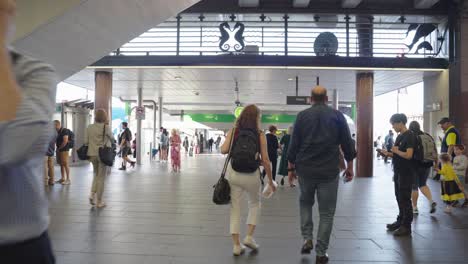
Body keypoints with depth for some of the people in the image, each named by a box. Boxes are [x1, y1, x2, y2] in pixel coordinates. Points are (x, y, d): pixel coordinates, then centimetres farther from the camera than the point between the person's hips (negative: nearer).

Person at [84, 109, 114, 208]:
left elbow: (86, 142, 4)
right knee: (101, 177, 4)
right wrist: (110, 144, 25)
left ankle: (92, 194, 6)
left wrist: (89, 154, 16)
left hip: (92, 154, 4)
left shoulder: (89, 127, 1)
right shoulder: (106, 127, -10)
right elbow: (112, 139, 4)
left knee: (96, 174, 23)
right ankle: (99, 201, 8)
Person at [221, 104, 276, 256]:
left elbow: (223, 150, -10)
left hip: (233, 173, 2)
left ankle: (236, 245, 14)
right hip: (251, 174, -1)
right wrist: (270, 180, 5)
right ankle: (249, 237, 16)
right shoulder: (260, 135, -4)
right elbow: (265, 160, -5)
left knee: (235, 207, 12)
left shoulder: (233, 132, 0)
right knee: (255, 203, 24)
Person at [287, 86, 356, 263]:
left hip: (305, 169, 1)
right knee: (326, 212, 8)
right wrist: (350, 166, 12)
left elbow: (294, 144, 1)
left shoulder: (302, 115, 2)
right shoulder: (337, 115, 2)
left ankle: (307, 239, 14)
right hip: (329, 170, -1)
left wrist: (291, 168, 8)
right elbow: (347, 143, 2)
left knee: (305, 202, 25)